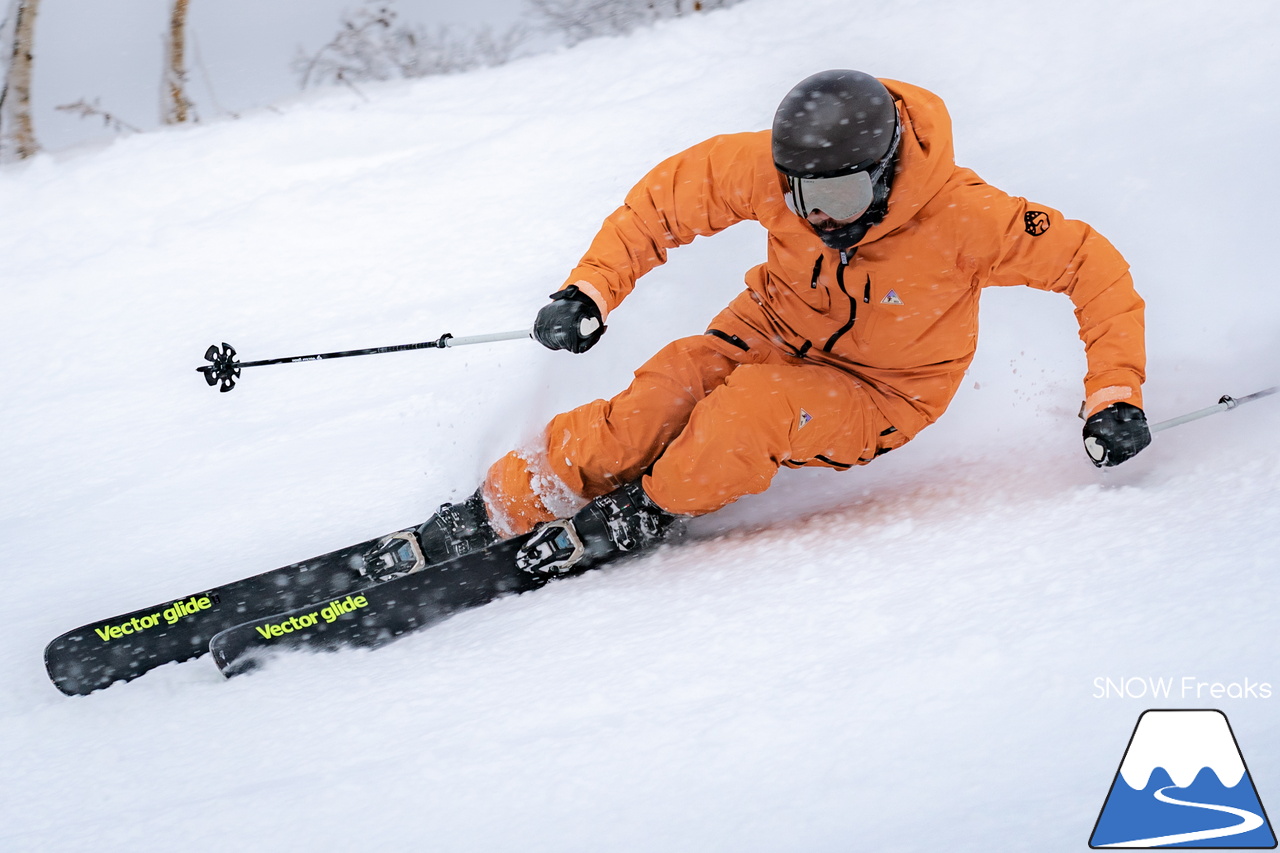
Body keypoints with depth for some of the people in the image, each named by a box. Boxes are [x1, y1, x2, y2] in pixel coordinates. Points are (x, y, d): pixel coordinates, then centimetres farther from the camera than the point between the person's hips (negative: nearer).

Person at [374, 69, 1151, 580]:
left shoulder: (961, 218, -32)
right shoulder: (770, 168, -23)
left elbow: (1093, 266, -23)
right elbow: (667, 199, -8)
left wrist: (1115, 394, -28)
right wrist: (591, 291, -18)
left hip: (881, 395, -3)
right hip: (776, 331, 3)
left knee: (755, 406, -34)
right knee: (650, 409, -22)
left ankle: (637, 517, -11)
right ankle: (494, 515, -10)